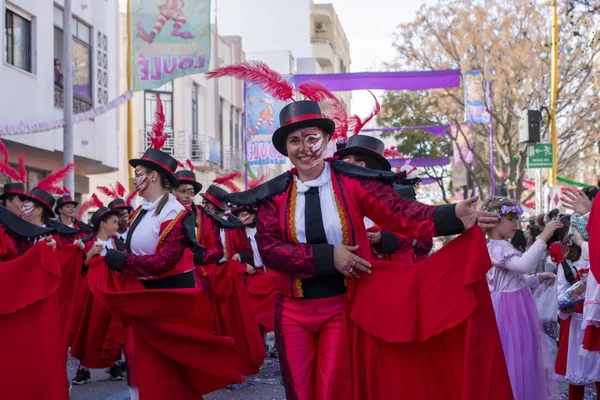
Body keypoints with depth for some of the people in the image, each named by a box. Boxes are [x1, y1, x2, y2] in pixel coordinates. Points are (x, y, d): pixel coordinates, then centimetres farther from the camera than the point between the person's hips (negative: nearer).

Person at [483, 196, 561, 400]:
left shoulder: (502, 247, 14)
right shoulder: (496, 248, -18)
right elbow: (525, 265, -33)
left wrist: (538, 278, 9)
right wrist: (543, 237, -31)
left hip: (518, 309, 11)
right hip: (510, 311, -11)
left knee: (525, 359, 17)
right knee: (516, 360, -5)